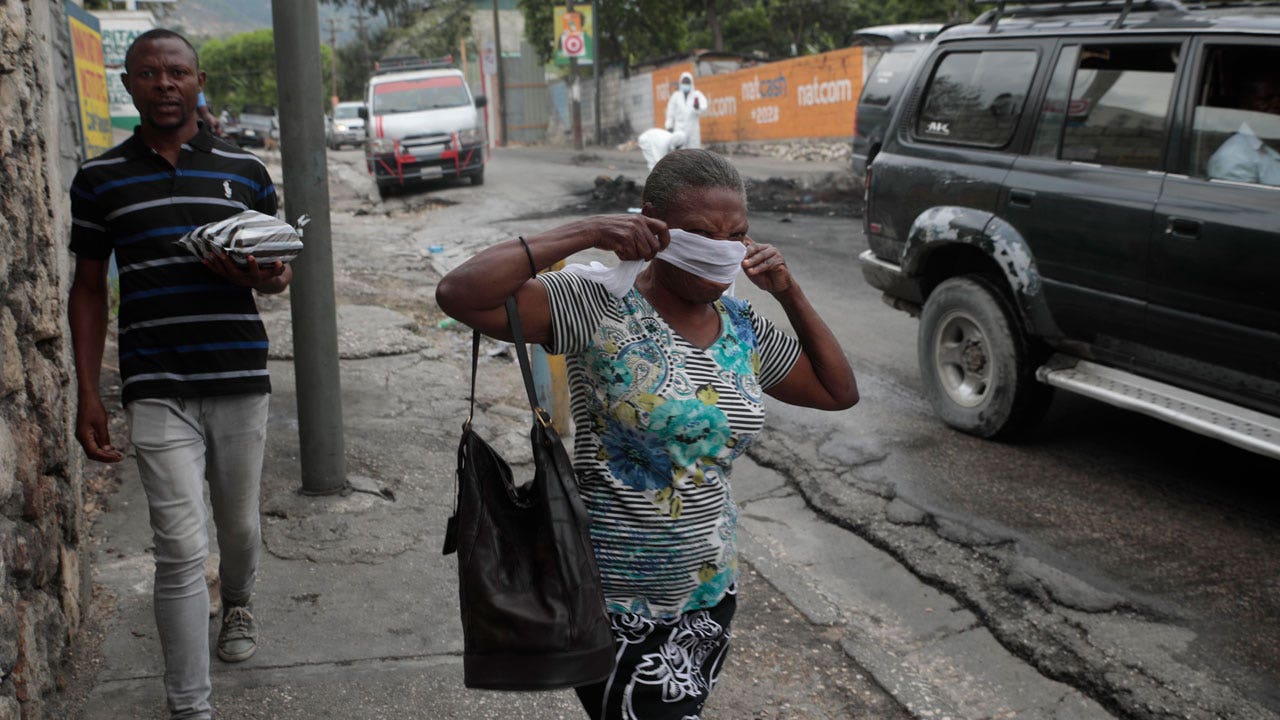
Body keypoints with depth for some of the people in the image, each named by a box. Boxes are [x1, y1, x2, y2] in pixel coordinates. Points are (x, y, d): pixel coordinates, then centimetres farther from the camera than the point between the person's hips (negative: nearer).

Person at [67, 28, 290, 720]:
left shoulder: (245, 170, 6)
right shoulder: (100, 178, 5)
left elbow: (281, 268, 14)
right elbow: (88, 288, 9)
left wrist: (262, 276, -12)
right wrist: (87, 395, 3)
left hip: (239, 380, 2)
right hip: (156, 392, -2)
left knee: (239, 526, 16)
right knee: (182, 547, -7)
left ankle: (237, 601, 50)